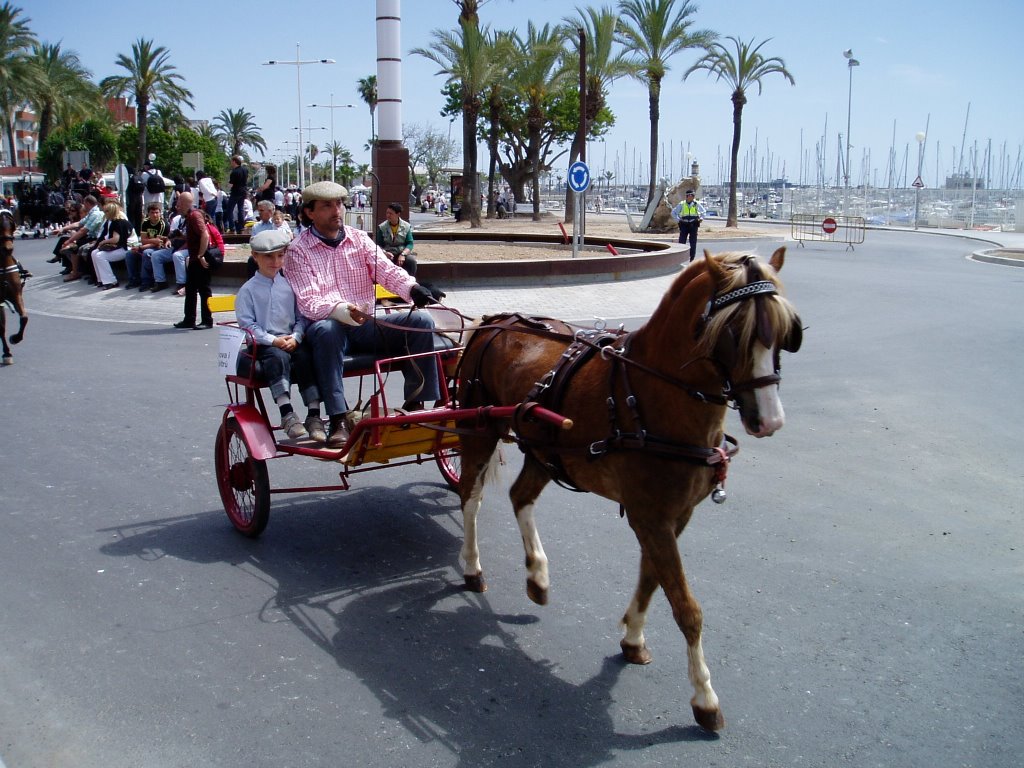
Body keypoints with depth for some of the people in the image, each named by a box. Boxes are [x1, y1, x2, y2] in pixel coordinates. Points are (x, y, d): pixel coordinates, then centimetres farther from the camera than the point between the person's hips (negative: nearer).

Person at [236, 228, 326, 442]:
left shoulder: (290, 285, 12)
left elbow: (302, 316, 9)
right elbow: (247, 324, -5)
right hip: (263, 344, -3)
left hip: (292, 342, 3)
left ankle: (314, 416, -26)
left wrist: (296, 337, -10)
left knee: (305, 356, -27)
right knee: (278, 357, -34)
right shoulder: (248, 290, 3)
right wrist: (274, 340, -15)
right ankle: (287, 413, -34)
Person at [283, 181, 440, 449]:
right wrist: (340, 310, -35)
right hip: (331, 325, -4)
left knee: (421, 321, -16)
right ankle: (339, 421, -37)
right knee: (325, 330, -39)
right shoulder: (298, 251, -3)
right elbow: (308, 302, -14)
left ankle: (416, 404, -9)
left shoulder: (359, 238, 10)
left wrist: (412, 288, -26)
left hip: (367, 326, 4)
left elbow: (387, 270, -3)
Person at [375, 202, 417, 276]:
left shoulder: (407, 226, 5)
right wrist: (385, 253, -22)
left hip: (403, 254, 1)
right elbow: (378, 245, 1)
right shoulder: (381, 227, 4)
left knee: (412, 260, -32)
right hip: (387, 254, -1)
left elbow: (410, 243, -1)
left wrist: (403, 254, -20)